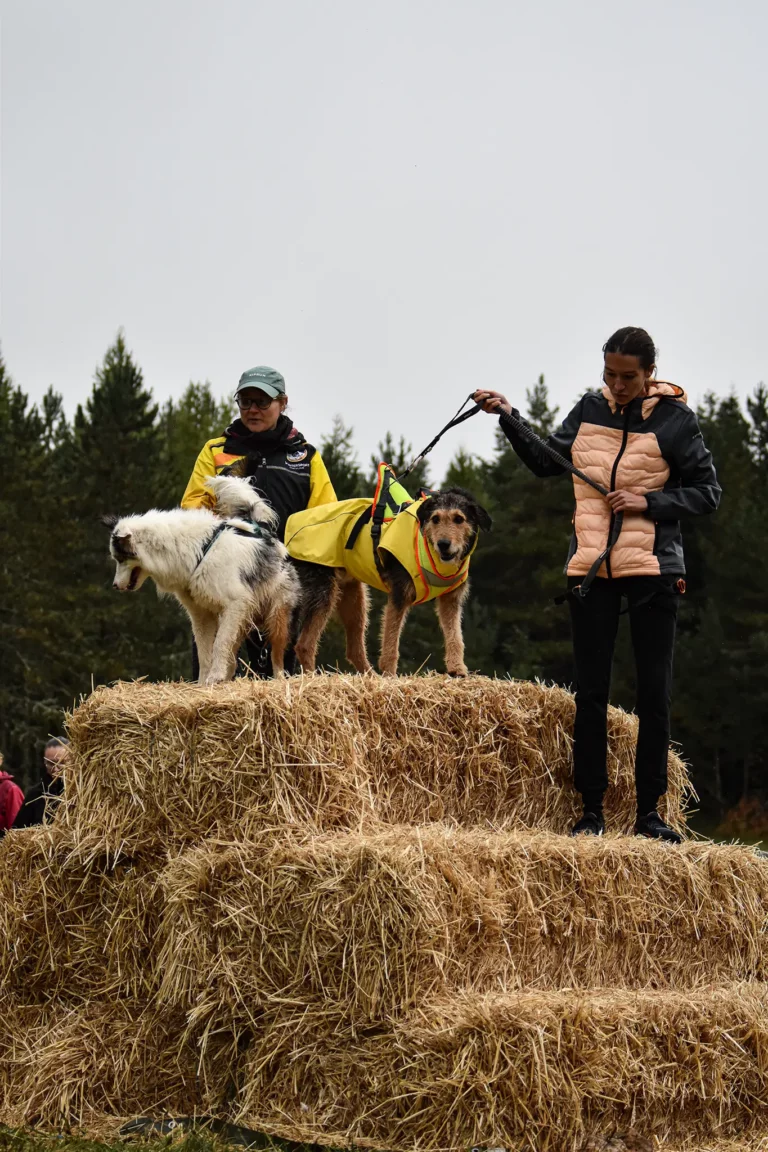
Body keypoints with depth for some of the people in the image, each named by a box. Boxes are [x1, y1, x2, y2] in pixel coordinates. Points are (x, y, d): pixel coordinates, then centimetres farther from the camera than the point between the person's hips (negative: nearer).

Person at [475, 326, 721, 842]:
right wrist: (509, 418, 7)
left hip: (653, 568, -3)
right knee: (591, 692, 4)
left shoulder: (675, 418, -5)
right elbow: (547, 462, 18)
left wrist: (648, 501, -15)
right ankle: (592, 810, 10)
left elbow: (707, 493, -2)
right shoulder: (590, 409, 6)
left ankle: (649, 811, 8)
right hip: (590, 568, 3)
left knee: (654, 694, 0)